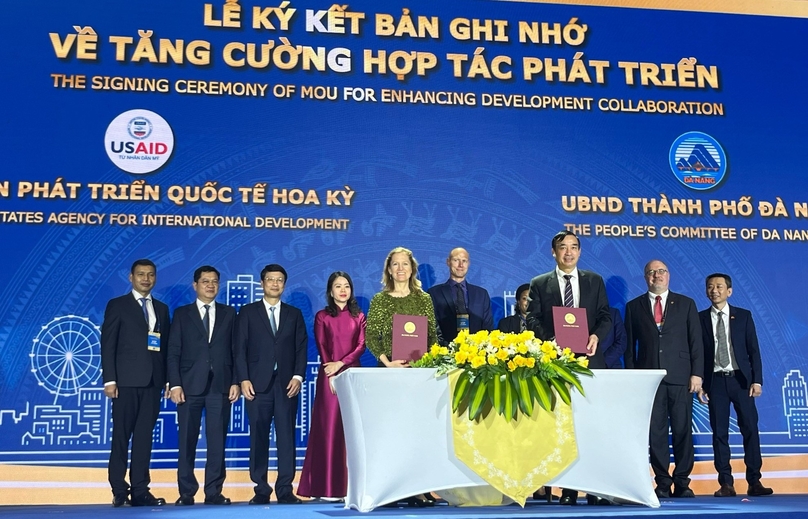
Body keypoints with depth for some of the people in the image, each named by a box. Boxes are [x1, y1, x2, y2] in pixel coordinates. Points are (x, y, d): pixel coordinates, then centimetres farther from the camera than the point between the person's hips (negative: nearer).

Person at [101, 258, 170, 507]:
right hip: (127, 381, -4)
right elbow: (107, 345, -3)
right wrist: (109, 380, -10)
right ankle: (119, 491, 6)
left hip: (153, 382, 4)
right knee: (122, 437, 0)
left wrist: (168, 379, 5)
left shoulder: (162, 309, 16)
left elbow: (166, 347, 13)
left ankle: (140, 491, 7)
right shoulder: (117, 305, 3)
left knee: (144, 437, 4)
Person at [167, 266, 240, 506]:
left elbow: (235, 351, 7)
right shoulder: (182, 313, 9)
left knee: (217, 442, 1)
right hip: (190, 386, -1)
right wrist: (175, 384, -7)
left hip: (220, 386, 1)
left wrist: (235, 382, -2)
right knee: (187, 442, 2)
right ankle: (186, 492, 10)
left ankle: (214, 492, 7)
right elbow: (173, 353, 3)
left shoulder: (229, 313, 12)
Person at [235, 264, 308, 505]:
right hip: (258, 384, -1)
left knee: (286, 437, -1)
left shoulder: (294, 314, 14)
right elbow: (240, 348, 2)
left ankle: (285, 490, 4)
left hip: (287, 383, 1)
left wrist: (298, 376, -5)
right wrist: (243, 379, -7)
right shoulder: (247, 312, 8)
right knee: (259, 438, 1)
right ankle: (261, 490, 7)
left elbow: (301, 348, 8)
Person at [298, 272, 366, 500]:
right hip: (330, 377, -2)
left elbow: (361, 345, 2)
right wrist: (332, 372, -10)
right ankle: (327, 487, 0)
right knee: (328, 428, -3)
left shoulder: (359, 316, 12)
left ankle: (350, 485, 4)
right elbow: (321, 348, 1)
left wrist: (341, 363, -12)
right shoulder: (322, 316, 7)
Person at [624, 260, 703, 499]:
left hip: (680, 376, 0)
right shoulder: (634, 306, 11)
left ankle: (682, 482, 9)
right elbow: (630, 345, 9)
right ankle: (663, 482, 8)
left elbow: (696, 341, 6)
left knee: (682, 430, 0)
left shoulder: (686, 304, 10)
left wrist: (697, 373, -3)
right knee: (655, 432, 1)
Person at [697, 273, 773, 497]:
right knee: (719, 433, 1)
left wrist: (757, 380, -5)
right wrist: (699, 384, -2)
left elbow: (754, 350, 4)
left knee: (750, 429, -2)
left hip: (741, 379, 0)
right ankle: (726, 483, 5)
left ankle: (754, 482, 4)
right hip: (715, 381, 0)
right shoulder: (700, 318, 5)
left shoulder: (743, 316, 7)